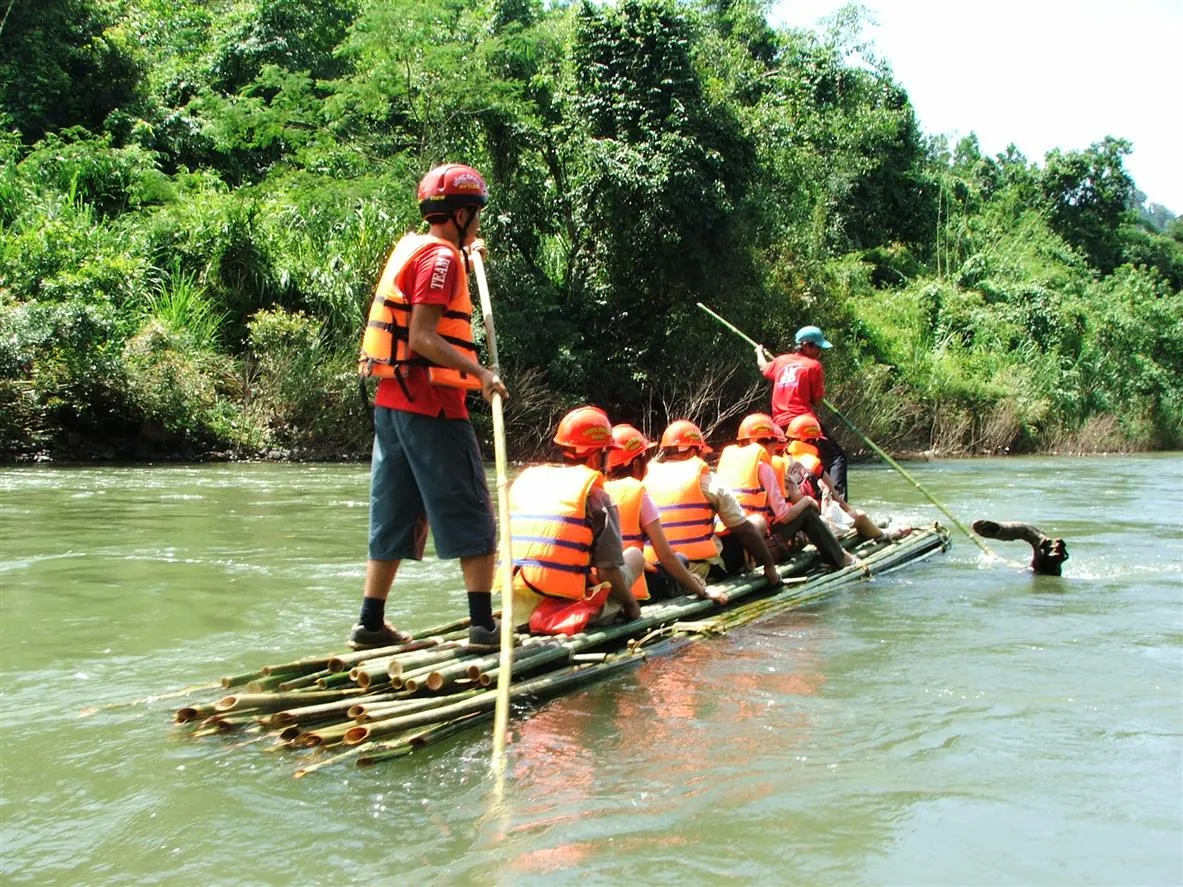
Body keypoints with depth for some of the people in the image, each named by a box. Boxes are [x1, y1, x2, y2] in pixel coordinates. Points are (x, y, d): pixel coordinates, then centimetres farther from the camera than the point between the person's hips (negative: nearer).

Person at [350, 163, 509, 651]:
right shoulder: (441, 257, -12)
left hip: (392, 400, 9)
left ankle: (371, 623, 16)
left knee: (396, 518, 13)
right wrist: (479, 372, -28)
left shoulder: (409, 247, 16)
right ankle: (483, 624, -2)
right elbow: (422, 338, -20)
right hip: (431, 406, -9)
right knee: (472, 518, -2)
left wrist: (467, 255, 34)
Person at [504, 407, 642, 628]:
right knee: (635, 554, 17)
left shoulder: (524, 479, 8)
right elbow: (608, 571, -12)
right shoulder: (595, 496, -10)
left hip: (519, 610, 6)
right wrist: (630, 603, 7)